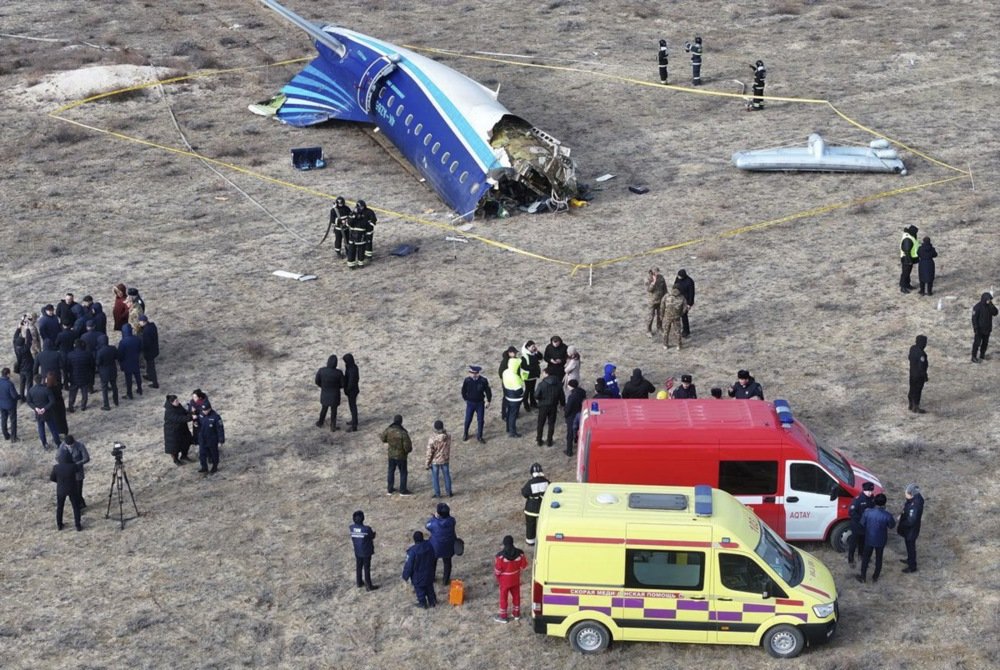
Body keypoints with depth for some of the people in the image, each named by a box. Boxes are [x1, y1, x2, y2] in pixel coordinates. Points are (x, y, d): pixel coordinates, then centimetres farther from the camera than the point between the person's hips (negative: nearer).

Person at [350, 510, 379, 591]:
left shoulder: (352, 528, -16)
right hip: (366, 552, -4)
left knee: (358, 567, 23)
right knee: (367, 569, 9)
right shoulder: (367, 529, -29)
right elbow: (372, 537, -10)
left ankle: (359, 582, 40)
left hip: (357, 552, 4)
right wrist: (373, 532, 11)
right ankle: (368, 586, 20)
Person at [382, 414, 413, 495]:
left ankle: (390, 489, 32)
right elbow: (407, 447, -25)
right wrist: (409, 449, -1)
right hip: (401, 456, -5)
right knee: (403, 473, 14)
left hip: (391, 454, 5)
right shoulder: (403, 433, -30)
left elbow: (383, 439, 3)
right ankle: (403, 490, 24)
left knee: (391, 471, 21)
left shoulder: (388, 430, -15)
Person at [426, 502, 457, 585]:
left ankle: (431, 578, 43)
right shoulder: (451, 521, -24)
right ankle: (446, 580, 37)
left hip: (435, 547, -1)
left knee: (432, 562, 25)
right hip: (448, 547, 1)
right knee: (447, 563, 23)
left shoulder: (434, 523, -30)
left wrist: (434, 517, -7)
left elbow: (426, 525, -9)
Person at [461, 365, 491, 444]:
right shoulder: (467, 380, -16)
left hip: (480, 403, 0)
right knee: (468, 420, 11)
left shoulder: (483, 380, -17)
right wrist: (466, 399, 7)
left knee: (480, 420, 8)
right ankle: (465, 434, 35)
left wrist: (488, 401, 0)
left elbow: (488, 391, -4)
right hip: (470, 403, 0)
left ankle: (479, 437, 23)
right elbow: (463, 391, 0)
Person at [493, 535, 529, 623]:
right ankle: (516, 614, 36)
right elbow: (523, 566, -3)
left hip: (504, 580, -4)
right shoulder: (519, 554, -16)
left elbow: (497, 570, -19)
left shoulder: (501, 555, -28)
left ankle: (503, 616, 25)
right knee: (516, 596, 21)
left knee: (504, 597, 13)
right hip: (515, 579, 4)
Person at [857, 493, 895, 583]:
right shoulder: (887, 516, -25)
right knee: (879, 558, 20)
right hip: (881, 540, 0)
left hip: (869, 539, 0)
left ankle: (863, 577, 28)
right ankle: (875, 577, 34)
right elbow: (892, 526, -6)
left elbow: (862, 524, -6)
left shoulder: (867, 512, -21)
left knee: (865, 557, 19)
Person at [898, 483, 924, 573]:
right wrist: (902, 514, -3)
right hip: (908, 529, 9)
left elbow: (911, 521, -31)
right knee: (909, 545, 30)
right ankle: (910, 559, 53)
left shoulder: (915, 506, -38)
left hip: (911, 529, -9)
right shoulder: (914, 498, -10)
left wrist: (901, 526, -18)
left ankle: (912, 567, 32)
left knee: (910, 546, 12)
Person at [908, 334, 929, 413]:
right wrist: (925, 376, -14)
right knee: (917, 391, 7)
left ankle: (911, 405, 35)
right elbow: (922, 367, -26)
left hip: (912, 373, 8)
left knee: (912, 389, 20)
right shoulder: (921, 353, -32)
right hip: (919, 375, -8)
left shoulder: (912, 348, -7)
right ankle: (916, 408, 20)